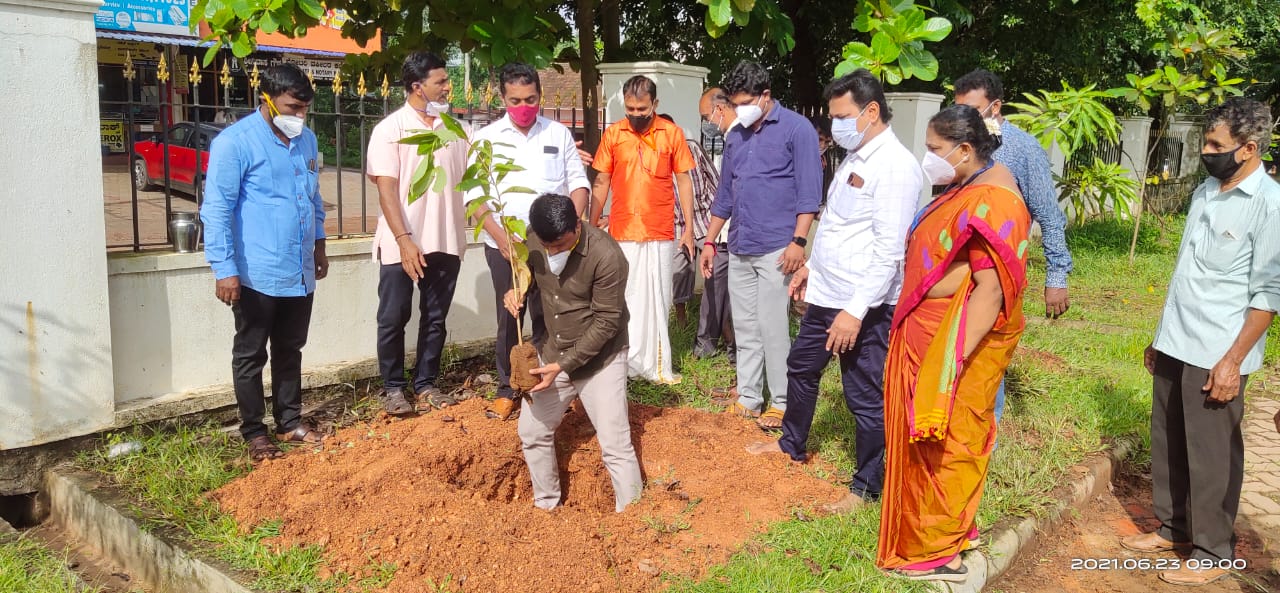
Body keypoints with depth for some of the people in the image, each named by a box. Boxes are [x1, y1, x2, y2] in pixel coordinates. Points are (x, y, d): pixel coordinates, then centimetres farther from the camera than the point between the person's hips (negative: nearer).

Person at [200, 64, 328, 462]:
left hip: (300, 272, 6)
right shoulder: (234, 142, -12)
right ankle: (254, 433, 18)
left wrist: (319, 244, 21)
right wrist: (224, 269, -17)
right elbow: (216, 210, -14)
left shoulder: (306, 139, 9)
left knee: (290, 351, 17)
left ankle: (290, 422, 29)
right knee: (251, 355, 7)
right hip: (257, 275, -6)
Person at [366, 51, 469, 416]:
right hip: (402, 243, -4)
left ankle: (425, 384, 24)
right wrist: (403, 239, -18)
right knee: (393, 318, 4)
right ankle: (394, 388, 19)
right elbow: (386, 190, -11)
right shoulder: (390, 129, -5)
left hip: (446, 241, 4)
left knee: (435, 317, 11)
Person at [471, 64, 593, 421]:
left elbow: (579, 183, 7)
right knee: (508, 317, 6)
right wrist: (501, 237, -13)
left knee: (547, 317, 4)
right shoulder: (487, 138, 4)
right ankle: (507, 390, 17)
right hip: (504, 245, 0)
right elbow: (475, 196, -1)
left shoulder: (559, 134, 7)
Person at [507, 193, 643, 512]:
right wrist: (514, 291, -12)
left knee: (614, 443, -8)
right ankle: (546, 507, 33)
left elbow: (606, 322, -22)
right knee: (532, 430, 14)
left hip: (600, 358, -6)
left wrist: (564, 365, -23)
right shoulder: (534, 240, -9)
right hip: (552, 354, 6)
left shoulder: (606, 255, -26)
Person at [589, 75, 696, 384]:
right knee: (624, 299, 4)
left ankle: (656, 365, 16)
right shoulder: (613, 134, 2)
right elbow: (601, 182, 7)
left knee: (658, 299, 6)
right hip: (622, 232, 0)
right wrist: (592, 226, 6)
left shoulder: (672, 133, 0)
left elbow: (684, 180, 4)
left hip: (661, 233, 0)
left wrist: (689, 228, 1)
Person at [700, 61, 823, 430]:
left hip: (775, 249, -6)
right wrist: (709, 242, 19)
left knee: (772, 328, -5)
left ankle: (781, 403, 6)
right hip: (739, 249, 7)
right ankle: (748, 397, 19)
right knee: (744, 327, 10)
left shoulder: (796, 129, -4)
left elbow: (808, 191, -8)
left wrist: (798, 241, -16)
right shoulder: (735, 136, 15)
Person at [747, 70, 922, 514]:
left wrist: (856, 312, -26)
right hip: (825, 294, 10)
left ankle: (867, 486, 21)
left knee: (865, 395, 3)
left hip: (863, 306, -10)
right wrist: (812, 266, 23)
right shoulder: (854, 157, 11)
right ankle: (792, 444, 45)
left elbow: (889, 251, -24)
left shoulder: (895, 166, -19)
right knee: (801, 367, 23)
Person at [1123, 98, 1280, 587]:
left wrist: (1233, 360, -16)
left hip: (1216, 357, -7)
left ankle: (1212, 553, 20)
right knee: (1168, 444, 16)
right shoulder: (1204, 192, 8)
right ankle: (1173, 528, 32)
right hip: (1175, 346, 7)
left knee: (1211, 456, 5)